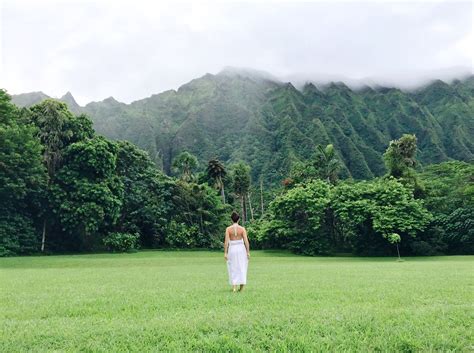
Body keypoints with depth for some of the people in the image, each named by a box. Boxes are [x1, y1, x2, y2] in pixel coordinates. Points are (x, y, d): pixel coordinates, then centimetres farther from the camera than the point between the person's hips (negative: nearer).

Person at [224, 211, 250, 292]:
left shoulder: (228, 229, -5)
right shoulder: (242, 229, -4)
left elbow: (226, 241, -8)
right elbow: (246, 241, -7)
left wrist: (225, 253, -4)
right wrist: (248, 252, -1)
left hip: (232, 249, 0)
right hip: (241, 249, 0)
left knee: (233, 268, 10)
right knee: (241, 268, 11)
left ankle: (234, 287, 4)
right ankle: (241, 287, 12)